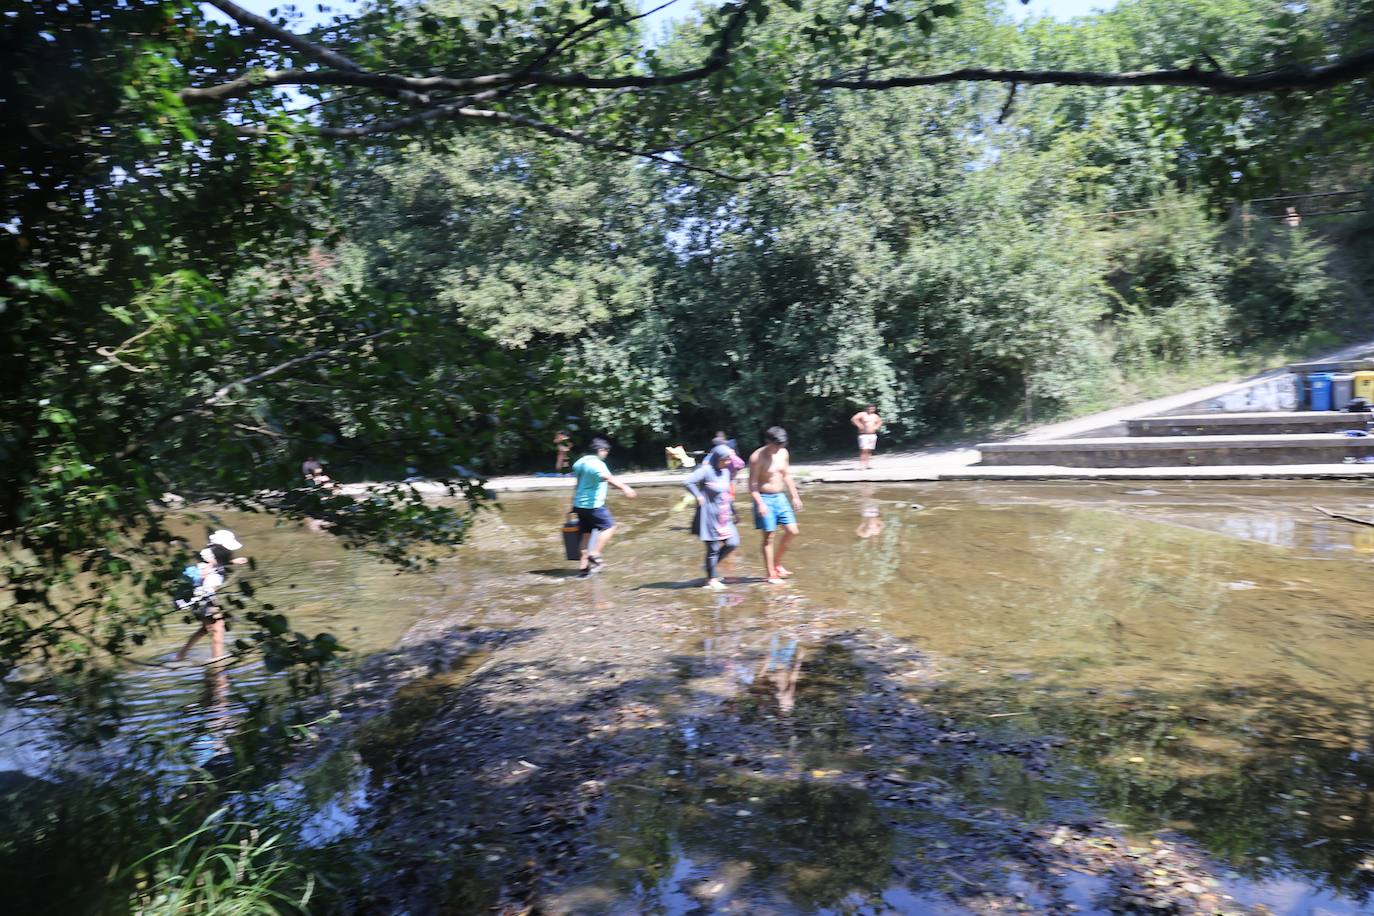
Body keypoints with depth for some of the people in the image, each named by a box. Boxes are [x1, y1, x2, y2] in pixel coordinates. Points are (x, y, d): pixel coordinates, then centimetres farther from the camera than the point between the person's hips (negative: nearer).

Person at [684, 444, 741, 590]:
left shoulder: (726, 471, 7)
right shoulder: (706, 470, -16)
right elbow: (687, 482, -25)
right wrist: (699, 496, -17)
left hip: (724, 516, 7)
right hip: (710, 516, -7)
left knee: (732, 543, 4)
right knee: (713, 548, 1)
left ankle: (713, 565, 25)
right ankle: (712, 579, 16)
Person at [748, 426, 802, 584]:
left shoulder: (783, 453, 4)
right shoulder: (757, 457, -15)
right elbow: (752, 484, -15)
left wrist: (795, 496, 14)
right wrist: (760, 503, -23)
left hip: (780, 497, 7)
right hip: (765, 499, -7)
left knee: (792, 531, 5)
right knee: (768, 537, -2)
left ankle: (776, 562, 23)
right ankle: (771, 574, 6)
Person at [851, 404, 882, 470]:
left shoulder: (875, 416, 14)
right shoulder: (862, 414, -5)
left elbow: (880, 421, 31)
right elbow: (853, 419, -17)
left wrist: (876, 427, 12)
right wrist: (859, 426, -17)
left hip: (873, 435, 6)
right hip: (864, 435, -6)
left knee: (869, 451, 7)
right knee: (864, 450, -14)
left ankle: (868, 464, 11)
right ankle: (862, 465, -15)